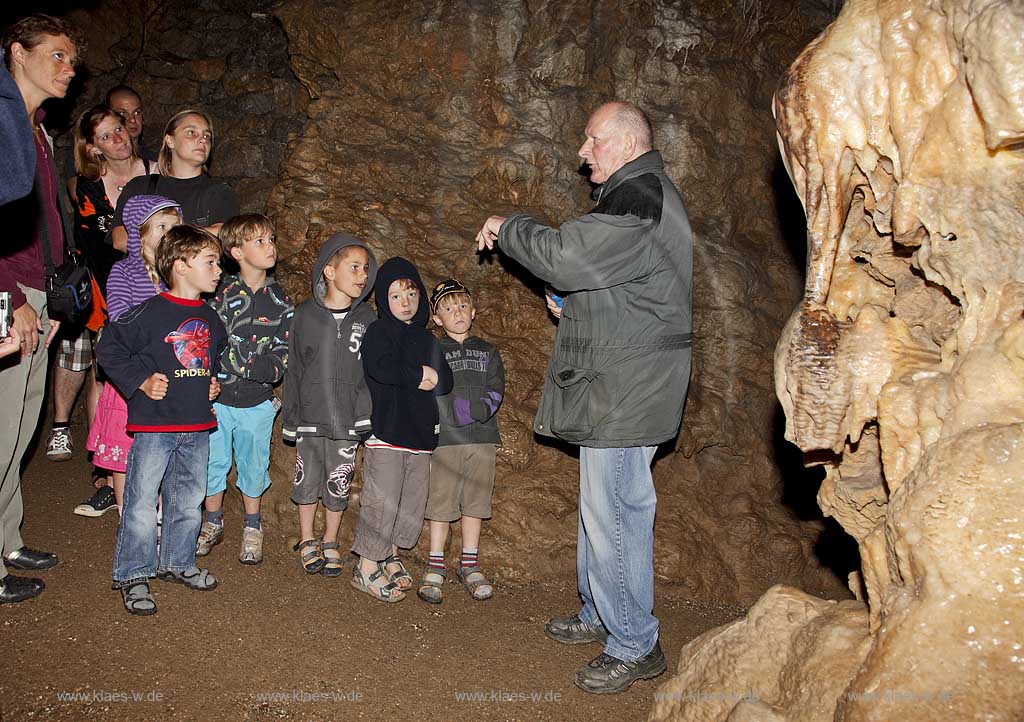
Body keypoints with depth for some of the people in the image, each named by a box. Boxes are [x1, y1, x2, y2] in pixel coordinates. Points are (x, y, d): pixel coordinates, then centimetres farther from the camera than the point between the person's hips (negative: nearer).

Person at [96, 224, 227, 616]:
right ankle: (133, 575, 12)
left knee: (189, 498, 15)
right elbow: (109, 347, -6)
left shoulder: (210, 318, 10)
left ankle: (177, 562, 31)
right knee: (142, 501, -1)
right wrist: (141, 381, -12)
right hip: (155, 425, -6)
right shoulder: (150, 312, -11)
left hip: (198, 426, 7)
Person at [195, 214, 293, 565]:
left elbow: (282, 357, -4)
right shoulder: (220, 292, -6)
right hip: (217, 396, -1)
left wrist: (245, 367, -18)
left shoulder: (281, 302, -1)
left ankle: (252, 529, 32)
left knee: (253, 466, 12)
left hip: (257, 402, 1)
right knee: (213, 462, 11)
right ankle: (213, 523, 34)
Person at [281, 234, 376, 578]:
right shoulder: (305, 315, -3)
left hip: (347, 420, 1)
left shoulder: (366, 318, 0)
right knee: (307, 480, 10)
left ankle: (330, 542, 30)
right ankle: (307, 540, 31)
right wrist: (290, 417, 2)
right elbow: (293, 369, 1)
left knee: (338, 485, 10)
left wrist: (365, 417, -3)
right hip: (309, 418, -1)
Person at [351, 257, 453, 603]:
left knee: (412, 499, 10)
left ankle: (390, 556, 26)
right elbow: (380, 367, -22)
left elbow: (445, 381, 8)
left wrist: (429, 379, -12)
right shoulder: (378, 332, -2)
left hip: (420, 432, 7)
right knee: (382, 499, -6)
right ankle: (367, 567, 5)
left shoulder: (426, 338, 17)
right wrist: (420, 376, -11)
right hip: (386, 429, -6)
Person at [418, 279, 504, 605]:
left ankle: (469, 564, 21)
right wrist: (459, 410, -17)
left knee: (475, 501, 9)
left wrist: (482, 408, -17)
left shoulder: (487, 352, 13)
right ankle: (435, 566, 12)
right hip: (446, 439, -3)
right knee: (441, 501, 1)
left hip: (482, 438, 3)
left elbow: (496, 389, 3)